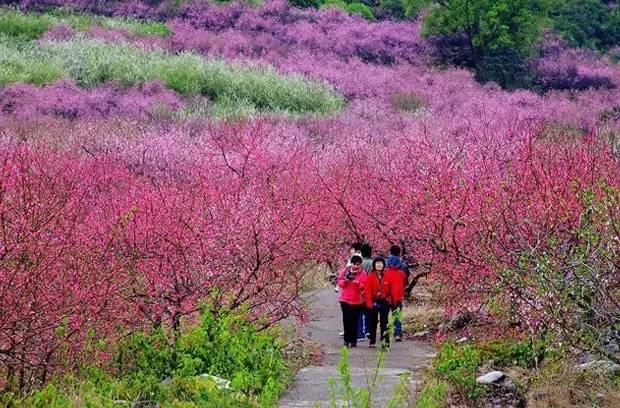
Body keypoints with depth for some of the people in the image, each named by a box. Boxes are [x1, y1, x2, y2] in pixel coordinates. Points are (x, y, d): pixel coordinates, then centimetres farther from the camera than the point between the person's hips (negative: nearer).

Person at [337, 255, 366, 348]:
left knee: (354, 320, -1)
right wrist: (345, 281, -16)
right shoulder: (345, 271, 3)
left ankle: (353, 340, 4)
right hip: (345, 299, 1)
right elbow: (339, 282, 4)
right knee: (346, 319, 1)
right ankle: (347, 339, 10)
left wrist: (358, 283, -23)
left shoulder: (362, 274, 0)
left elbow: (363, 286, -4)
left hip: (357, 300, -1)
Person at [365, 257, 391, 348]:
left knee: (384, 322, -2)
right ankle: (372, 341, 14)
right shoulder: (370, 276, -5)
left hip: (384, 302, 1)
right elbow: (367, 290, -9)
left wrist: (389, 300, 6)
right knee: (372, 322, 7)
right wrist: (369, 303, -17)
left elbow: (389, 290, 10)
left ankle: (385, 341, -3)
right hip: (373, 302, -1)